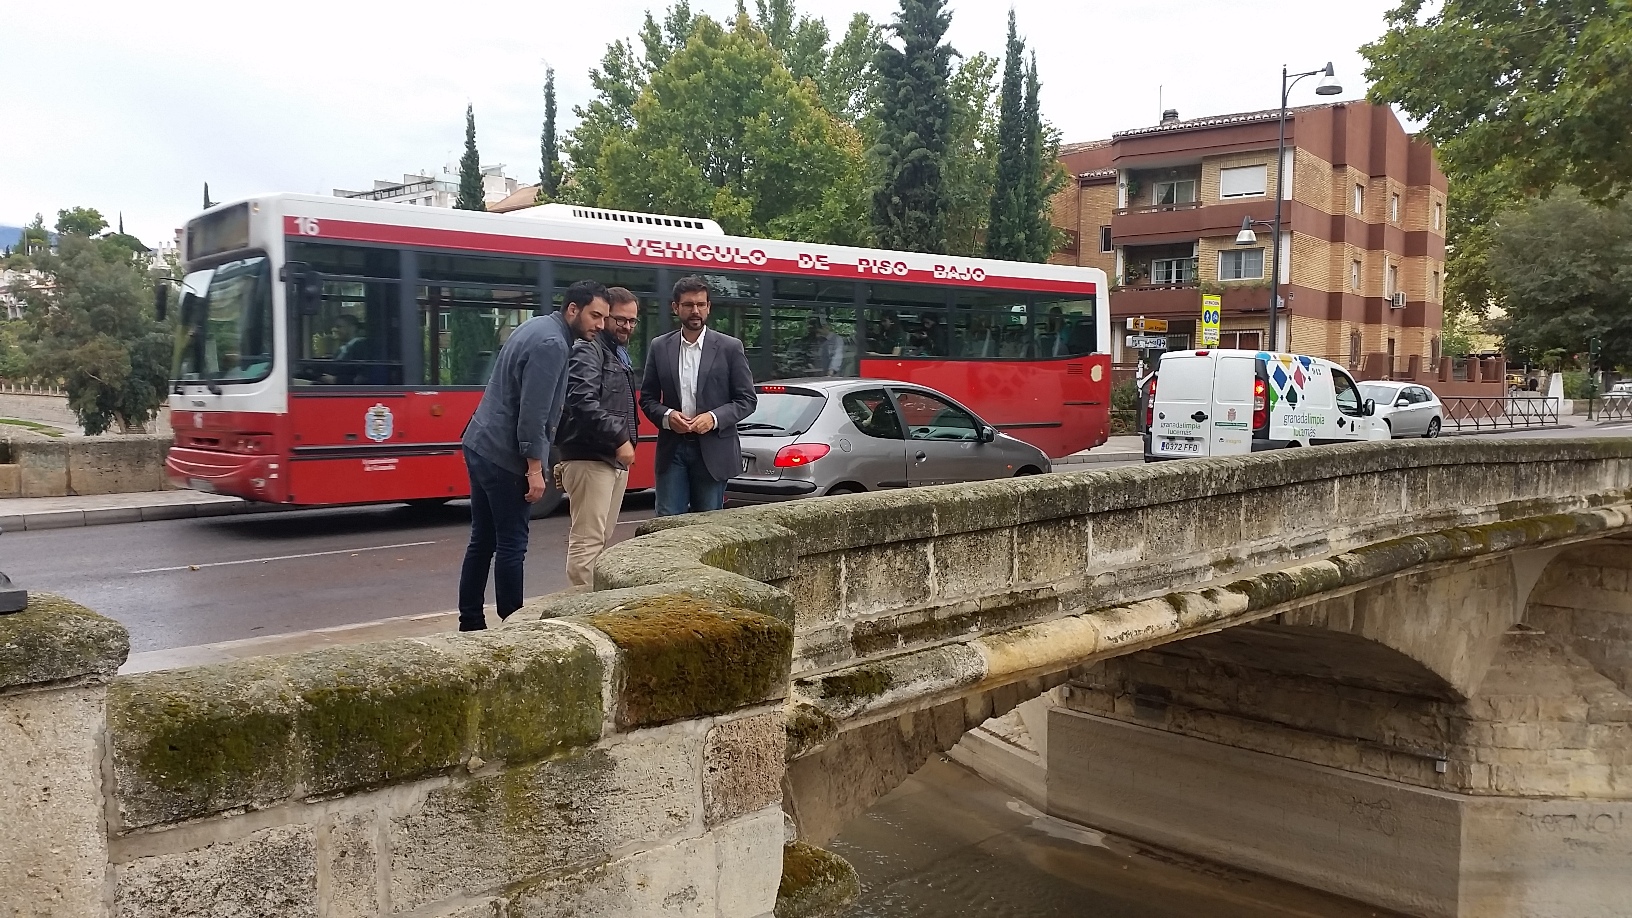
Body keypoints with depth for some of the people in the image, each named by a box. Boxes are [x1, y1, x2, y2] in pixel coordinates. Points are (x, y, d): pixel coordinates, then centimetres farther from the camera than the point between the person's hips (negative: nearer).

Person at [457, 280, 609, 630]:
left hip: (481, 446, 10)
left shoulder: (537, 327, 14)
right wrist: (535, 468, -18)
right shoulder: (552, 343, -17)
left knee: (483, 540, 12)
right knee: (511, 545, -2)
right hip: (505, 456, -10)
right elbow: (533, 413, -22)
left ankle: (470, 624, 18)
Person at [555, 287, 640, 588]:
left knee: (601, 540, 12)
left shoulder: (621, 354, 21)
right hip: (590, 458, -10)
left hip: (616, 460, 10)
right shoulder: (588, 351, -9)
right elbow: (583, 404, -22)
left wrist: (627, 442, 16)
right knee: (587, 540, -11)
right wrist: (619, 438, -21)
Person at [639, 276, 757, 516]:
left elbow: (747, 399, 0)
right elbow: (647, 398, 11)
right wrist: (666, 416, -10)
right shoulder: (659, 347, 7)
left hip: (713, 450, -1)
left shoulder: (730, 347, 0)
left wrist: (715, 418, -15)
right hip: (672, 449, 2)